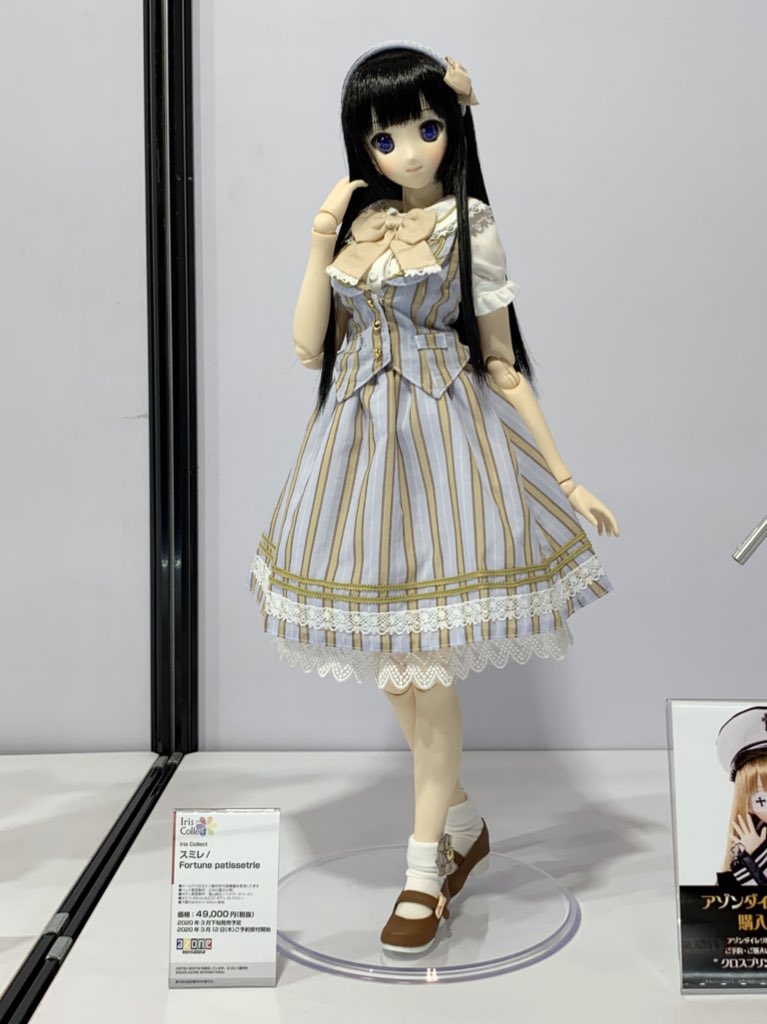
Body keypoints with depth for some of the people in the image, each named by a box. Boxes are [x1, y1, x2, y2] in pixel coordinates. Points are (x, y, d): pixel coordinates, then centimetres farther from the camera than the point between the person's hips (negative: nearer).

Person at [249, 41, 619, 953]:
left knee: (426, 664, -4)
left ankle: (425, 862, 13)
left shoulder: (469, 227, 0)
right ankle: (462, 824, 31)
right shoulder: (351, 224, 10)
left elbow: (501, 365, 1)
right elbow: (308, 347, 5)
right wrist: (321, 246, -5)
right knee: (395, 665, 10)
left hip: (443, 441, -4)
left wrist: (567, 481, -1)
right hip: (360, 441, 5)